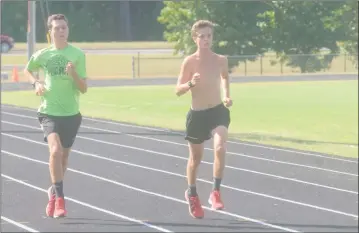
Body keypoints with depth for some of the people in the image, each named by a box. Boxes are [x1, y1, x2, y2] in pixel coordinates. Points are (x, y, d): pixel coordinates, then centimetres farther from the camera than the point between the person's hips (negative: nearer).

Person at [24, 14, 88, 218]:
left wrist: (74, 74, -23)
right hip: (49, 112, -2)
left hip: (71, 113, 2)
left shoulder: (78, 55, -5)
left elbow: (84, 89, -5)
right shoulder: (42, 55, -2)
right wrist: (36, 83, 1)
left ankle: (54, 192, 39)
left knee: (64, 156, 14)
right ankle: (59, 199, -21)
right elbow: (28, 70, 21)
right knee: (55, 150, -23)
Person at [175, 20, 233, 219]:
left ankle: (216, 192, -17)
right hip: (197, 115, -1)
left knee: (220, 148, -26)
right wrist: (191, 84, -29)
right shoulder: (190, 62, -11)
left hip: (218, 111, 1)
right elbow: (178, 90, -9)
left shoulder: (221, 60, -2)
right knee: (196, 159, 14)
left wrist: (227, 96, 9)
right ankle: (192, 195, 39)